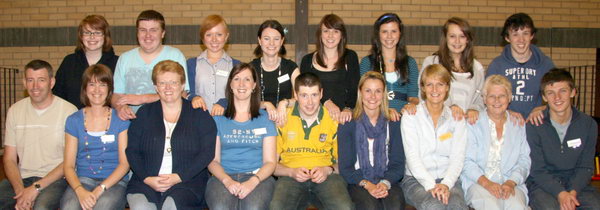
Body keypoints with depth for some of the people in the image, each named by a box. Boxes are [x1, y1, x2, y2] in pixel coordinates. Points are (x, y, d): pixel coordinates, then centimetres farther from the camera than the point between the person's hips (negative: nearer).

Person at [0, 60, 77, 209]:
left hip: (55, 179, -4)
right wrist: (20, 190, -10)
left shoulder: (68, 111, -5)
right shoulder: (15, 111, 10)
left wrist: (37, 187, -15)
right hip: (22, 178, 4)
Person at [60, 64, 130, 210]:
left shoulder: (121, 119, 5)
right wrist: (80, 191, -15)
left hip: (114, 181, -1)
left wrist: (100, 189, -15)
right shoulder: (74, 121, 11)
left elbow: (124, 163, -1)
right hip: (83, 180, 2)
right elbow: (69, 166, 5)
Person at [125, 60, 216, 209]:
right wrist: (147, 178, -7)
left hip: (187, 182, -1)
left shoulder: (199, 114, 9)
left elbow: (207, 153, -1)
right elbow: (131, 151, 9)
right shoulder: (144, 113, 16)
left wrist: (179, 177, -12)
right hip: (146, 182, 2)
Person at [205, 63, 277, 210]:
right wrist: (227, 180, -13)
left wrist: (253, 181, -14)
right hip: (223, 176, 0)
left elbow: (270, 162, 6)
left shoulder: (265, 118, 11)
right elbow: (213, 160, 7)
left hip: (258, 176, 0)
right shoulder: (218, 118, 12)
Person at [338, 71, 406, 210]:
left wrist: (385, 183, -15)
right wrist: (366, 184, -17)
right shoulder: (348, 124, 2)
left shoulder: (393, 123, 7)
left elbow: (398, 163, 4)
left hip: (387, 180, 1)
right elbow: (345, 167, -1)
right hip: (357, 182, -1)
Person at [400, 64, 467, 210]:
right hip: (416, 180, -2)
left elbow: (457, 157, 1)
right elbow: (412, 157, -6)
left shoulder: (456, 118, 11)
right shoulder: (410, 117, 3)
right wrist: (431, 185, -19)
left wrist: (446, 184, -16)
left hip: (448, 179, 2)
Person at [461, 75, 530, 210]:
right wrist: (486, 183, -17)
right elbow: (467, 162, -2)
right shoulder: (473, 124, 6)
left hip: (511, 184, 2)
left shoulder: (518, 125, 16)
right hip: (477, 183, -2)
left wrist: (511, 183, -11)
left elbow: (524, 161, 8)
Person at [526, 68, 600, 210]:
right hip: (542, 183, -2)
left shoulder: (588, 124, 0)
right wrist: (560, 193, -24)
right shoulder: (533, 126, -9)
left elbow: (585, 167, 1)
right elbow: (537, 170, -9)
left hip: (576, 183, 3)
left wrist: (573, 192, -17)